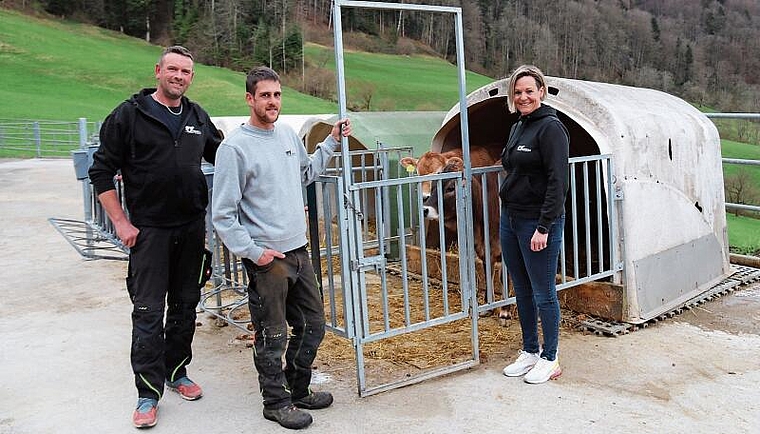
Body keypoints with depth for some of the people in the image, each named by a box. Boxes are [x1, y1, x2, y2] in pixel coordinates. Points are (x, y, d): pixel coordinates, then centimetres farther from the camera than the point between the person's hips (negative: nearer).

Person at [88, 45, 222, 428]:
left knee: (186, 304, 12)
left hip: (192, 228, 4)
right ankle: (149, 392, 11)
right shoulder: (130, 114, -4)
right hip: (149, 229, -4)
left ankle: (177, 372, 29)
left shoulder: (198, 117, 9)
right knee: (148, 311, 0)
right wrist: (121, 222, -9)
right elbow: (101, 171, -4)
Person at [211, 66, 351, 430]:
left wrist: (331, 142, 19)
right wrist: (252, 252, -15)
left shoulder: (288, 133, 8)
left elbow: (306, 173, 26)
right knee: (272, 337, 6)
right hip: (266, 259, -7)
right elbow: (222, 214, -13)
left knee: (313, 325, 17)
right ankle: (277, 403, 25)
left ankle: (297, 389, 36)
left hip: (298, 251, 8)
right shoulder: (234, 147, -14)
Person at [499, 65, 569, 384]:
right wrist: (508, 215, 17)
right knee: (522, 292, 16)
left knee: (544, 294, 3)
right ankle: (529, 352, 30)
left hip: (538, 223, -8)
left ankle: (550, 360, 17)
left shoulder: (551, 127, -12)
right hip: (510, 219, 9)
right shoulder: (517, 128, 14)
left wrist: (544, 227, -21)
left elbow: (557, 182, -18)